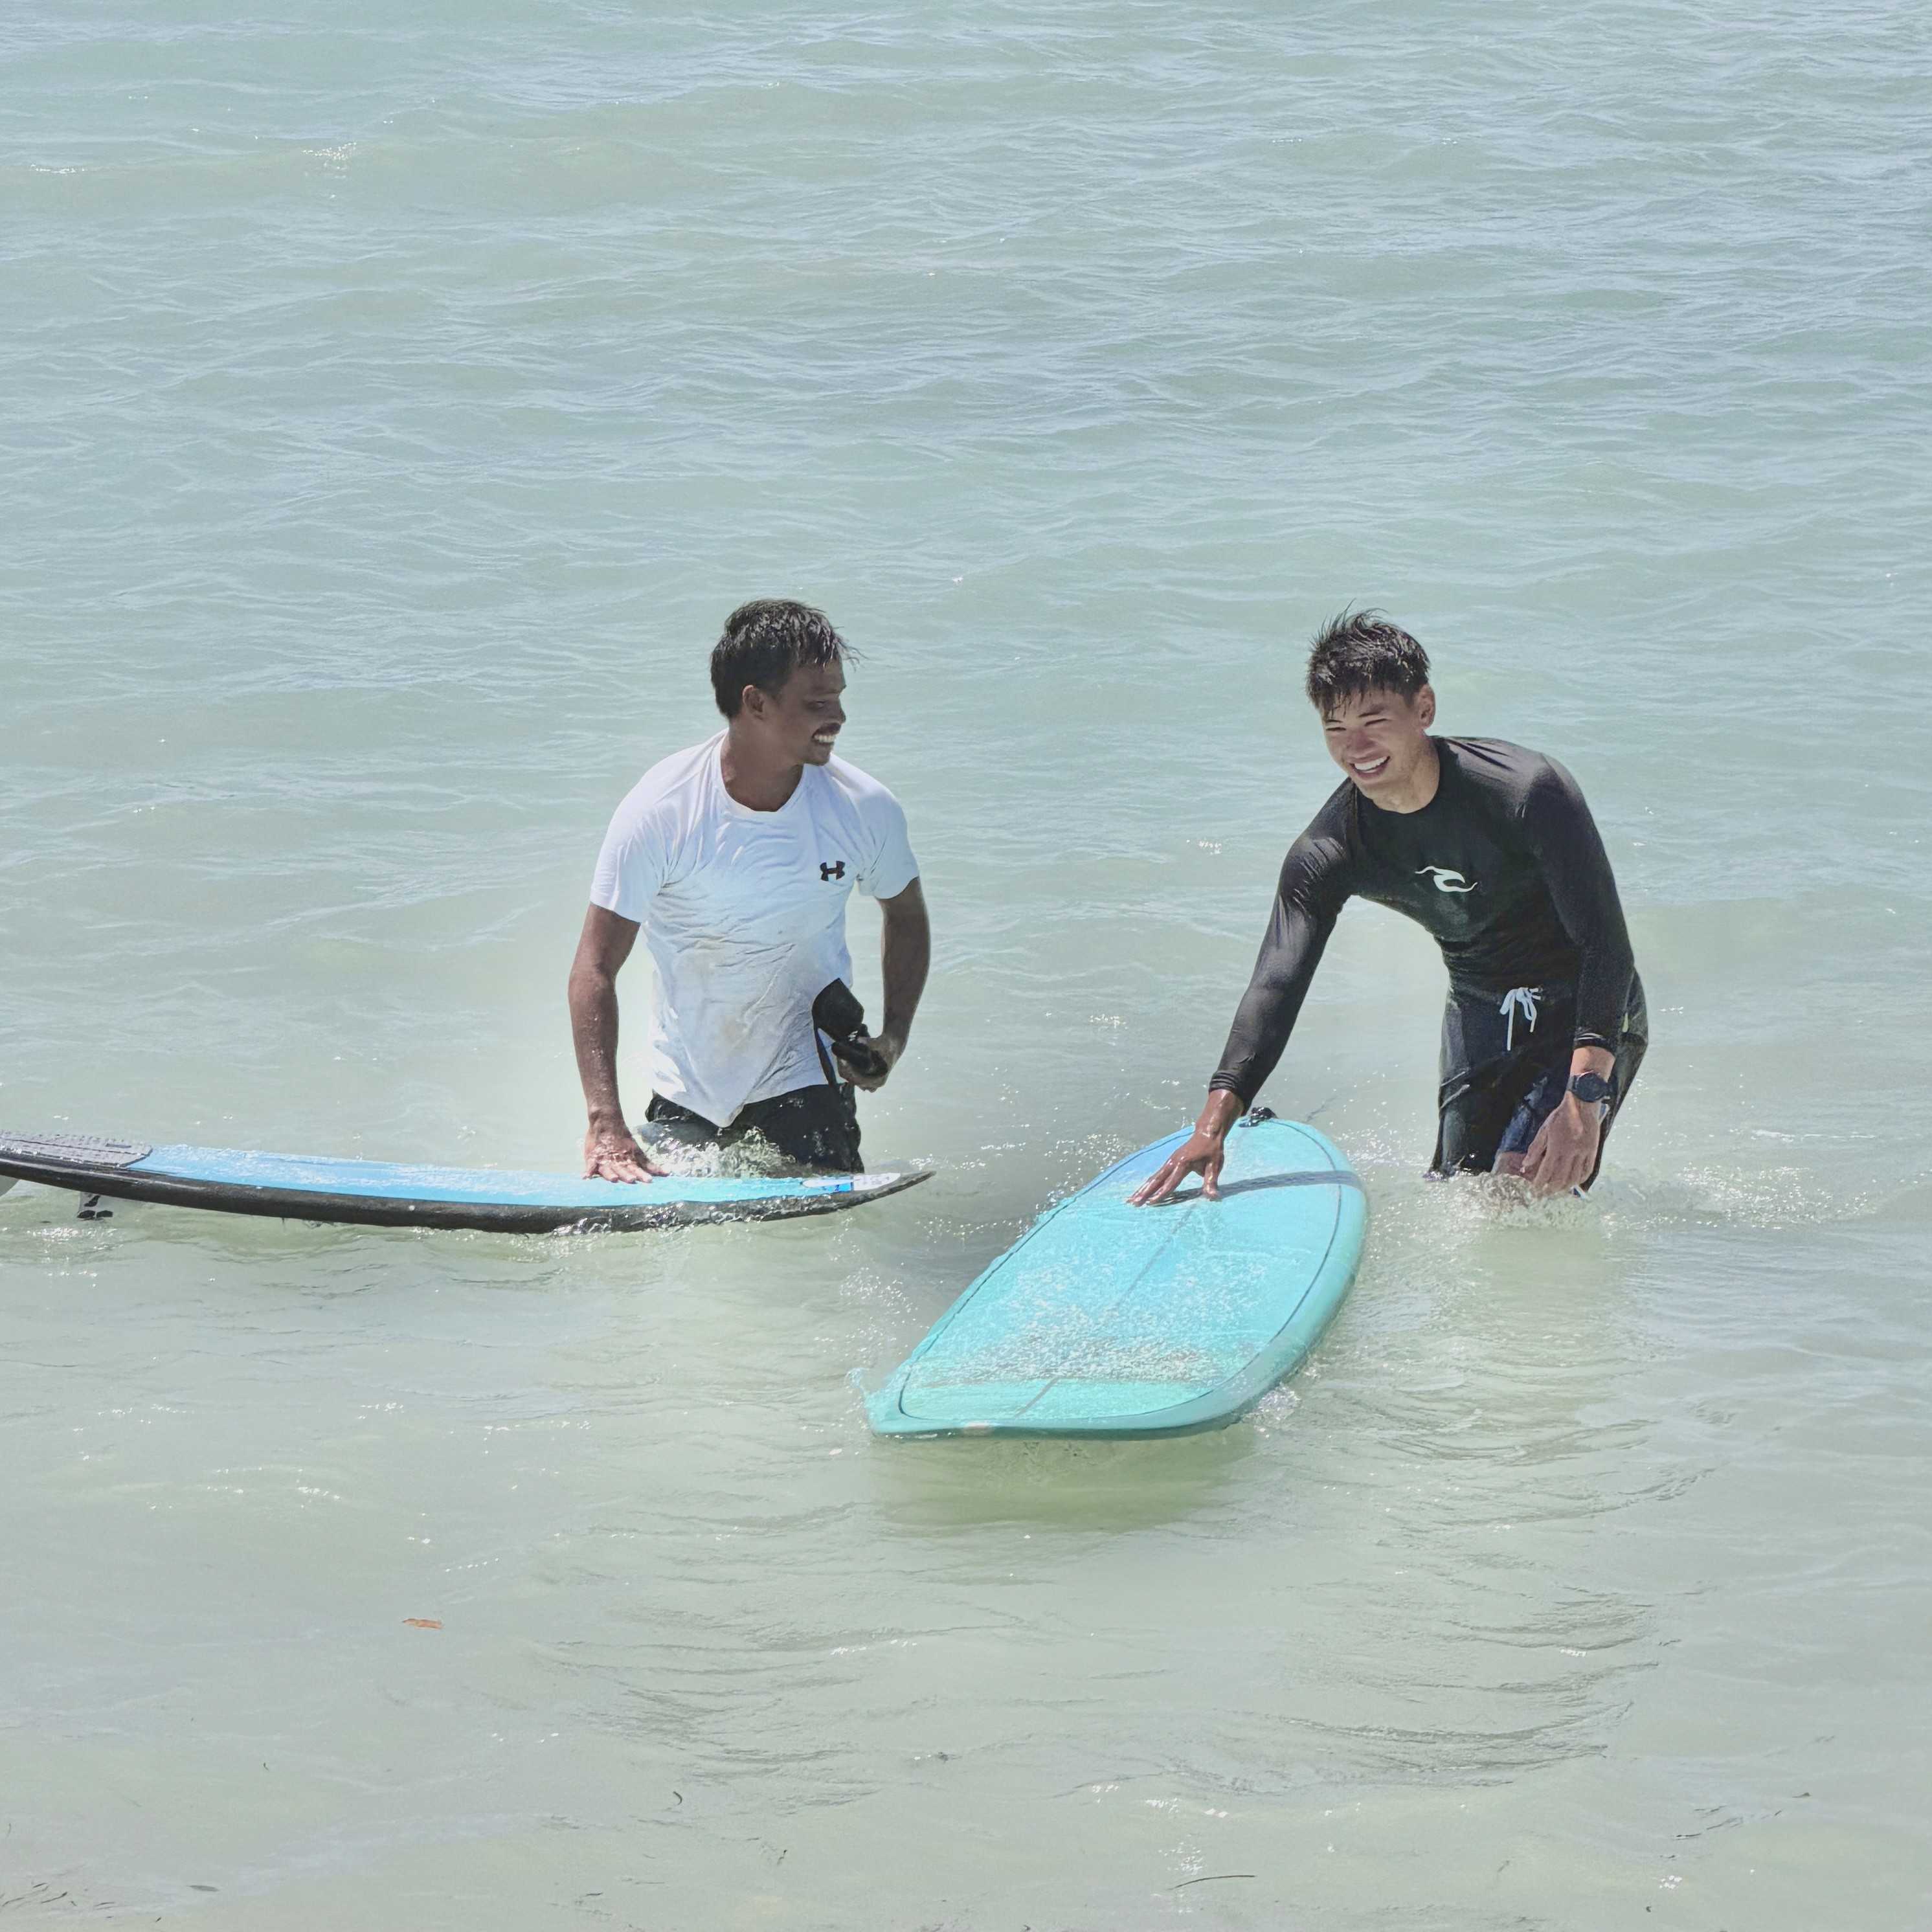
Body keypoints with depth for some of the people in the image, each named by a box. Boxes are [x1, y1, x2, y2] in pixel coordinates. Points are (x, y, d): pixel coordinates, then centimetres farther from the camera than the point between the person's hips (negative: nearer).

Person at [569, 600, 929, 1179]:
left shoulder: (864, 810, -13)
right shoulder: (660, 812, -20)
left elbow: (906, 916, 9)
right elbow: (595, 969, -19)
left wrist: (894, 1036, -6)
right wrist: (605, 1123, -29)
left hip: (804, 1081, 0)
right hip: (686, 1083, 0)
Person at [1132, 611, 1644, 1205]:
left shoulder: (1529, 792, -27)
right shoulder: (1326, 854, -14)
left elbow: (1606, 947, -27)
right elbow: (1276, 985, -22)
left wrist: (1585, 1098, -37)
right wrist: (1213, 1123, -38)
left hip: (1590, 1017, -5)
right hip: (1479, 1017, 5)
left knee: (1523, 1187, -19)